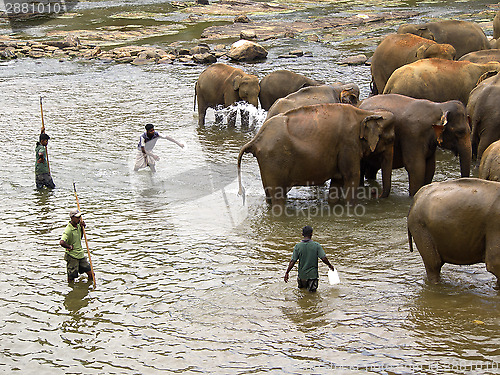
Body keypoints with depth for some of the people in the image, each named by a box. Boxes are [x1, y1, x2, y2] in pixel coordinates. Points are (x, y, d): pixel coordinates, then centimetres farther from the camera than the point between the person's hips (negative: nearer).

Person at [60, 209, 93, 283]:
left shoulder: (77, 225, 4)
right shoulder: (68, 230, -23)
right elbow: (61, 242, -37)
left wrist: (82, 227, 7)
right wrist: (70, 247, -21)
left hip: (81, 254, 8)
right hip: (72, 256, -8)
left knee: (90, 273, 9)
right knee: (71, 277, 4)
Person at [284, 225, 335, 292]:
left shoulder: (297, 246, -8)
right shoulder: (316, 245, -10)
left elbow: (292, 262, -9)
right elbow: (324, 258, -10)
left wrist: (287, 273, 0)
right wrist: (330, 265, 8)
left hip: (302, 274, 2)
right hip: (313, 274, -2)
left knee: (302, 287, 25)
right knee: (313, 290, 15)